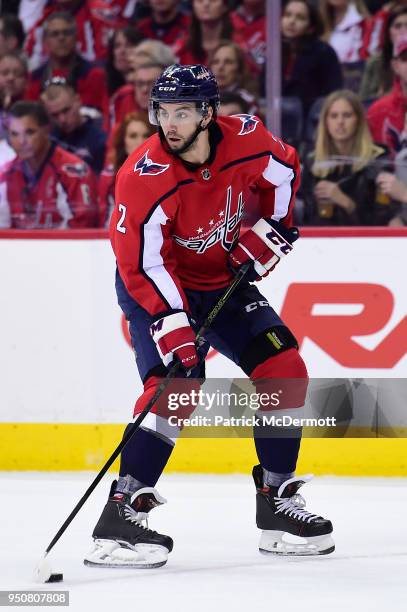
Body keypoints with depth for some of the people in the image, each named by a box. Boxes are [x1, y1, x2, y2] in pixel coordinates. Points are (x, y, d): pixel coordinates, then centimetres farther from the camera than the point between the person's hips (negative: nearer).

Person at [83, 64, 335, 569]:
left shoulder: (245, 140, -17)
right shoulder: (142, 177, -29)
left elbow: (284, 170, 6)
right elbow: (141, 264, -28)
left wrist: (269, 230, -3)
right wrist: (172, 327, -37)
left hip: (225, 278, 6)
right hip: (155, 286, -6)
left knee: (284, 370, -4)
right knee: (178, 382, -25)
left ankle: (277, 500, 9)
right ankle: (120, 515, -26)